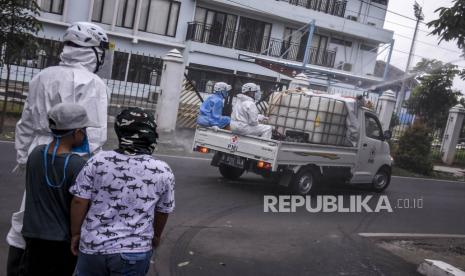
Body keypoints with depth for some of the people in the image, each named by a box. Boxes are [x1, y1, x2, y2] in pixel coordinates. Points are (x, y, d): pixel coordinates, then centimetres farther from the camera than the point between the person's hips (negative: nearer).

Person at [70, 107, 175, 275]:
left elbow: (79, 201, -6)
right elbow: (163, 211, 5)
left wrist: (76, 234, 9)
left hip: (93, 245, 1)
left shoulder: (98, 161, -9)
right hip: (134, 251, -1)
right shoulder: (163, 172, -8)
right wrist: (156, 235, 23)